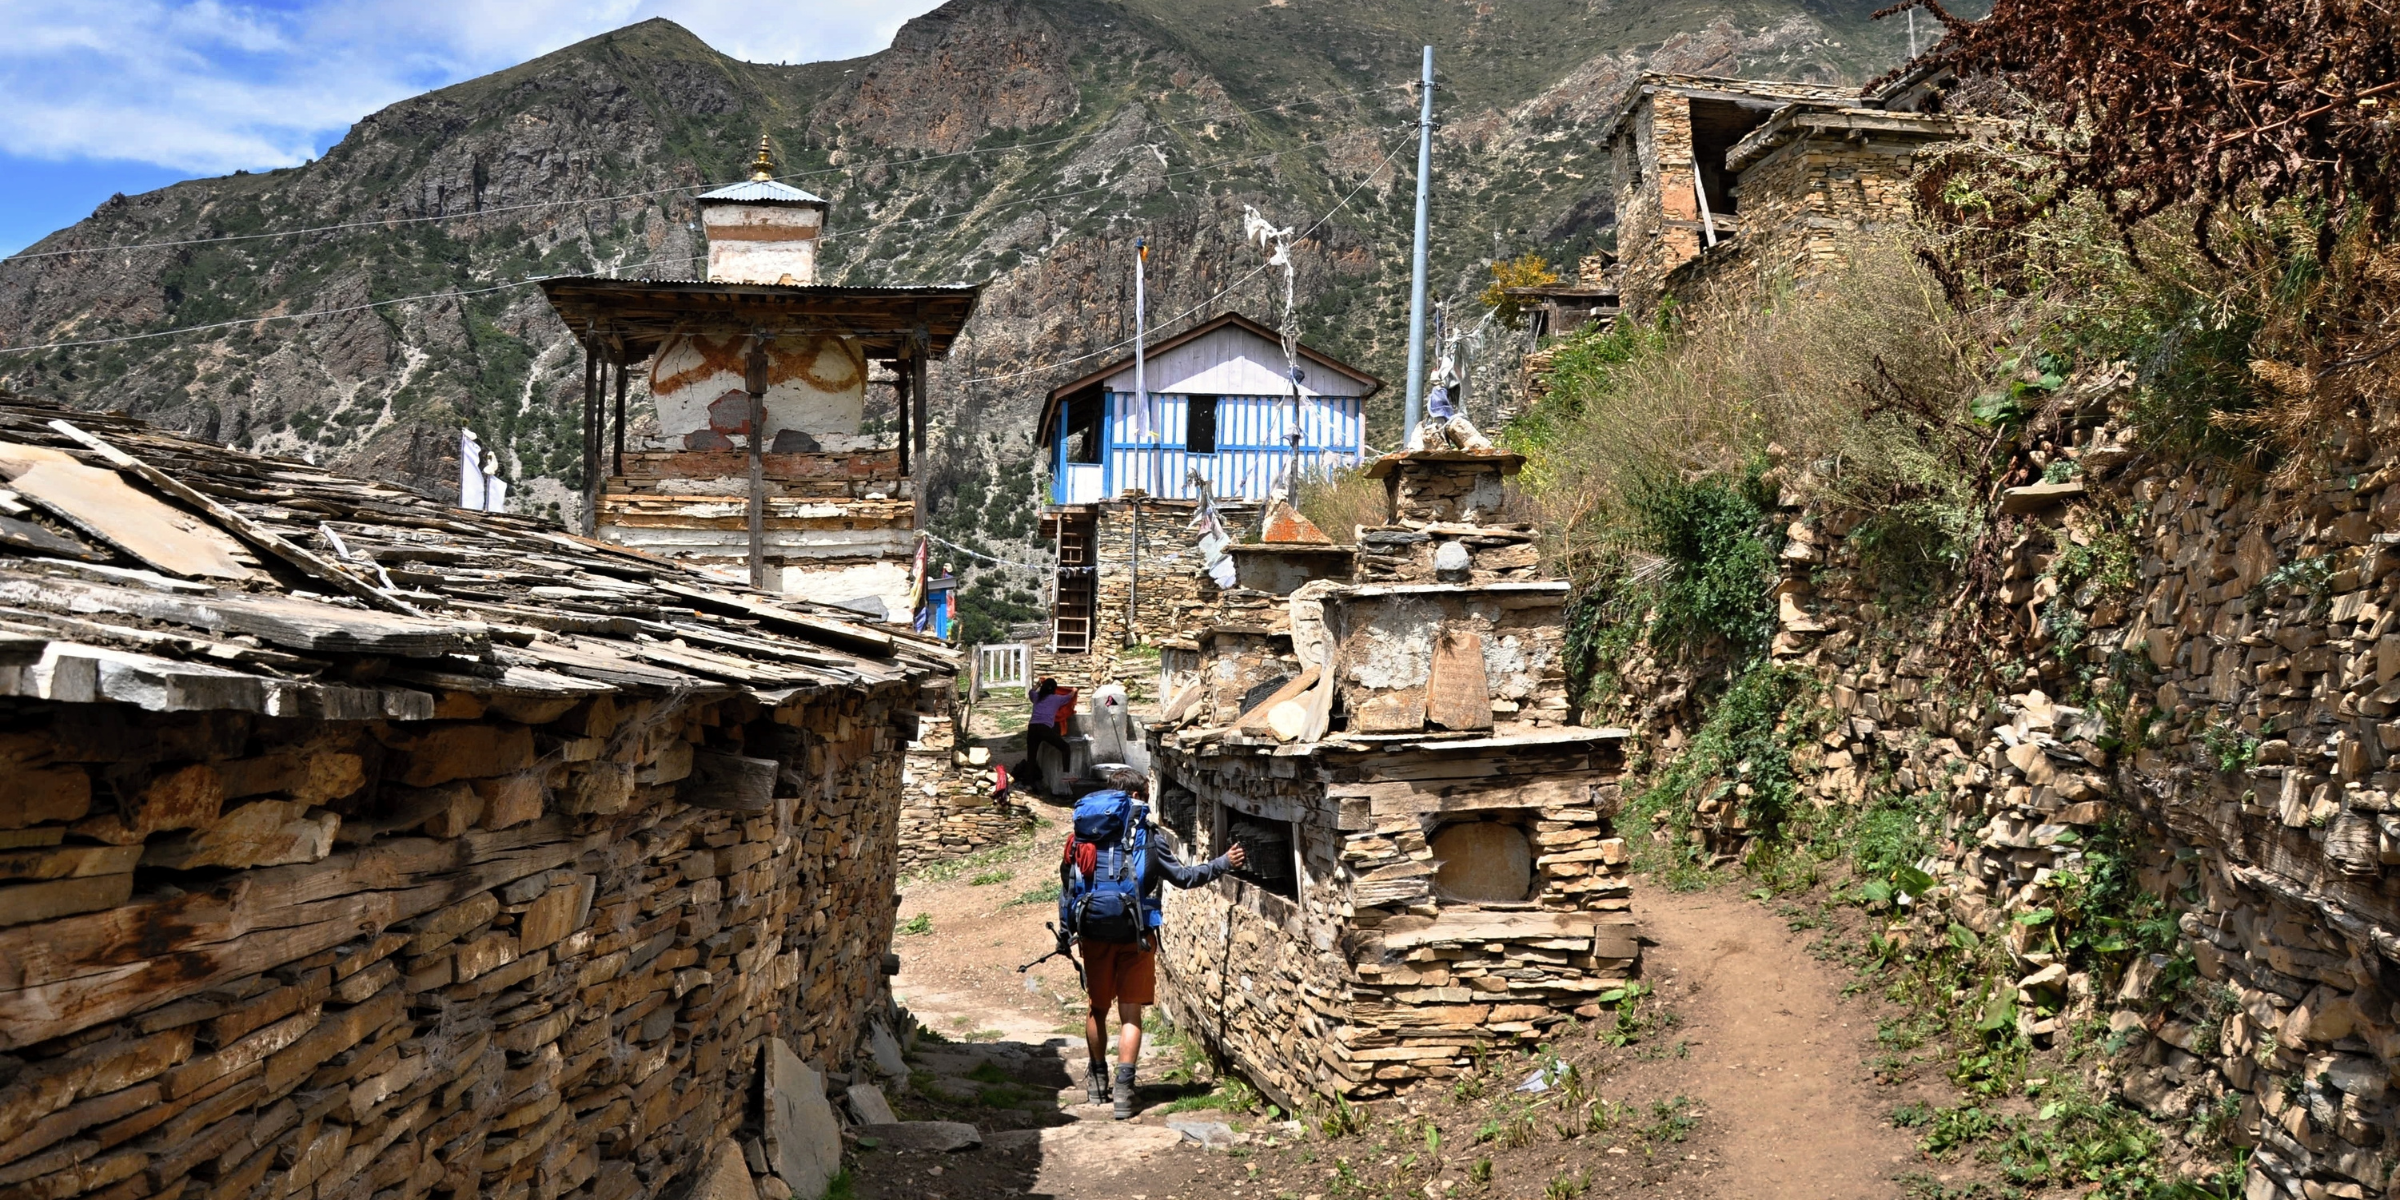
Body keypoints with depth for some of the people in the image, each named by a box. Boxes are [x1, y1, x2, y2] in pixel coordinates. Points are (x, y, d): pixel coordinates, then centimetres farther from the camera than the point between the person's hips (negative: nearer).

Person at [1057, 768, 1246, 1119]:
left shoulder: (1082, 836, 7)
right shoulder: (1144, 835, -3)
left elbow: (1066, 887, 9)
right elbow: (1182, 876, -1)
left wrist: (1066, 932, 18)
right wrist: (1223, 863, 9)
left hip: (1094, 933, 3)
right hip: (1134, 935, -3)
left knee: (1098, 1008, 19)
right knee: (1130, 1014, 3)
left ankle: (1097, 1081, 32)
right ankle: (1122, 1088, -5)